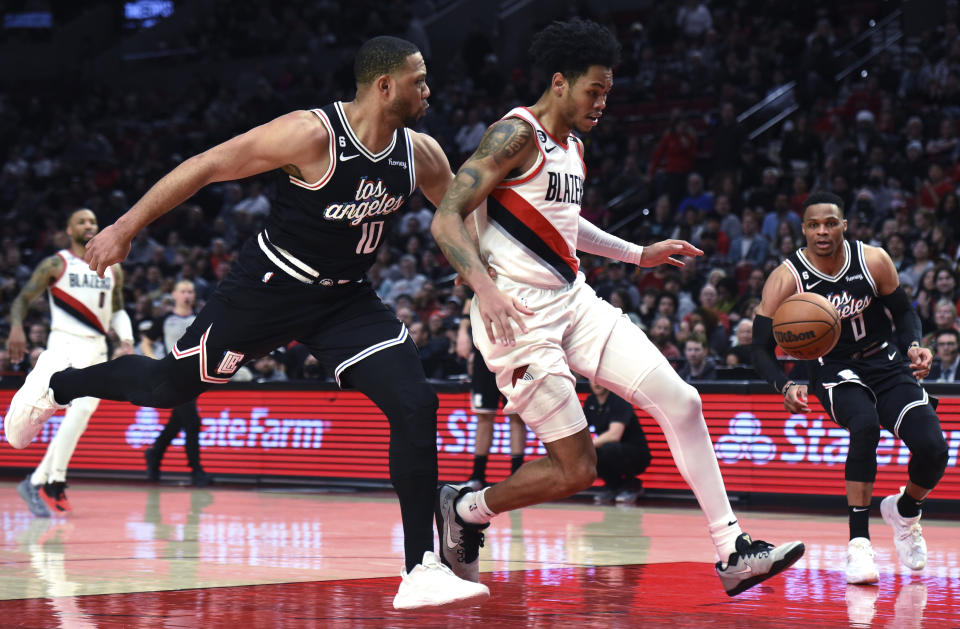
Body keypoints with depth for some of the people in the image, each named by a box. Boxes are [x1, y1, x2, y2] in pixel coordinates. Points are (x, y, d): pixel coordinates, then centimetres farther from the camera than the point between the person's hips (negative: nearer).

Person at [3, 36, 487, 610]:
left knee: (416, 406, -14)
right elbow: (206, 167, -18)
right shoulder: (312, 134, -25)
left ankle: (422, 571, -11)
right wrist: (125, 228, -17)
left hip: (346, 300, 5)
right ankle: (55, 385, 42)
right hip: (269, 286, -4)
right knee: (168, 386, 10)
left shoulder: (420, 153, -7)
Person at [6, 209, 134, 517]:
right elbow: (23, 299, 0)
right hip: (65, 344, -5)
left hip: (97, 350, 5)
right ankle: (55, 483, -7)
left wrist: (126, 338, 6)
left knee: (80, 413, -3)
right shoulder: (55, 264, 0)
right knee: (80, 410, -22)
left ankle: (36, 482, 8)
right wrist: (16, 327, -19)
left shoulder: (112, 269, 15)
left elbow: (117, 310, 25)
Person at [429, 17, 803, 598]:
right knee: (576, 470, -8)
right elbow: (447, 219, -20)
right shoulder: (517, 135, -13)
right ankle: (465, 509, 17)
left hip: (573, 301, 9)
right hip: (520, 319, -9)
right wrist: (488, 293, -32)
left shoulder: (572, 148, 15)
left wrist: (638, 254, 31)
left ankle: (733, 554, 1)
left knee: (680, 402, -2)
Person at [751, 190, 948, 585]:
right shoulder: (786, 279, -17)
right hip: (834, 372, -2)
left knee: (933, 449, -16)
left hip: (885, 364, 2)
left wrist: (914, 346, -17)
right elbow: (761, 350, -15)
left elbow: (903, 311, 4)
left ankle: (905, 510, 20)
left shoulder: (874, 261, -11)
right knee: (864, 427, -36)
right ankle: (859, 542, -28)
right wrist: (785, 387, -34)